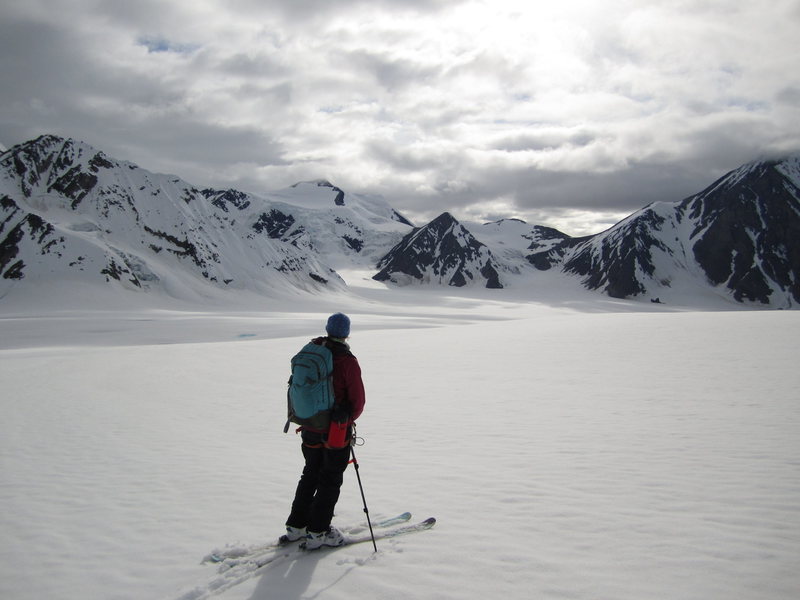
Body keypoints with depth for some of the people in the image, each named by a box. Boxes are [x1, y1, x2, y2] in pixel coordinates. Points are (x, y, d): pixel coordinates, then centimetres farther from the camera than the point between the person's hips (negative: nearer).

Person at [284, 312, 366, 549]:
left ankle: (296, 526, 26)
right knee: (331, 479, 8)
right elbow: (358, 400, -14)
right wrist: (349, 419, 6)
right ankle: (318, 532, 12)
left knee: (311, 474, 21)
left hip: (310, 428, 6)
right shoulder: (347, 361, -18)